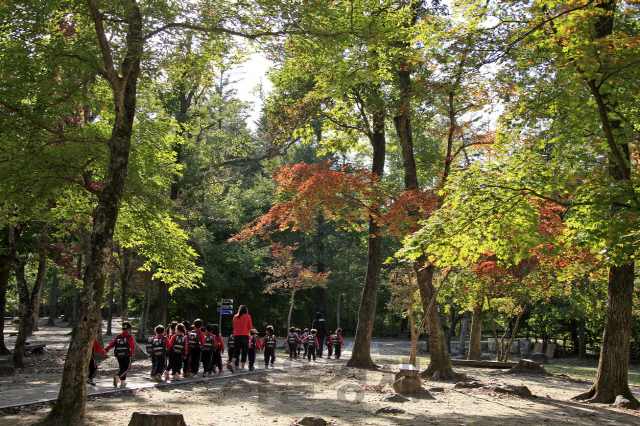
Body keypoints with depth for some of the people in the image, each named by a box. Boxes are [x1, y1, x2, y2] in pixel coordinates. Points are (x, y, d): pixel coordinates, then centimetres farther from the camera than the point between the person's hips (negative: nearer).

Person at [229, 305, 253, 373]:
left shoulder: (235, 317, 8)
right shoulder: (247, 316, -1)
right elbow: (250, 327, 1)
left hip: (236, 336, 3)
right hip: (244, 336, -3)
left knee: (236, 351, 8)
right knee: (244, 352, 5)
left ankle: (232, 363, -17)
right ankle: (243, 367, 4)